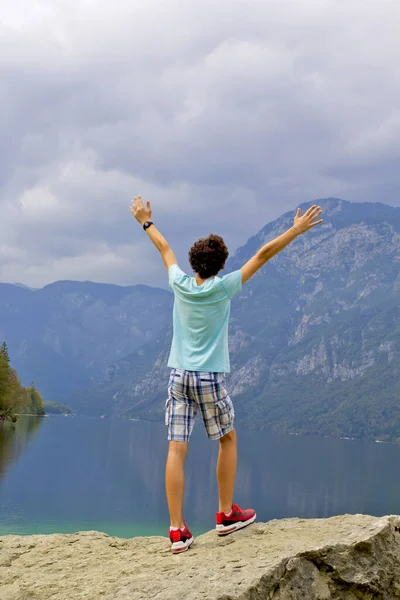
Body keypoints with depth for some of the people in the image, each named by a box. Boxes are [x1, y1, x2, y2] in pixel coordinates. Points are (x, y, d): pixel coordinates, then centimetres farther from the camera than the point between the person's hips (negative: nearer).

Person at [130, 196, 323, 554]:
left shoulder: (180, 284, 1)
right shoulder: (222, 288, -9)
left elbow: (164, 248, 19)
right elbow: (262, 255, -5)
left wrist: (146, 221, 34)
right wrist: (296, 231, 1)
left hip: (179, 376, 4)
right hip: (210, 379, -3)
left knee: (177, 449, -1)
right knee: (228, 439, 17)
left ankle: (177, 530, 0)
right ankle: (226, 515, 24)